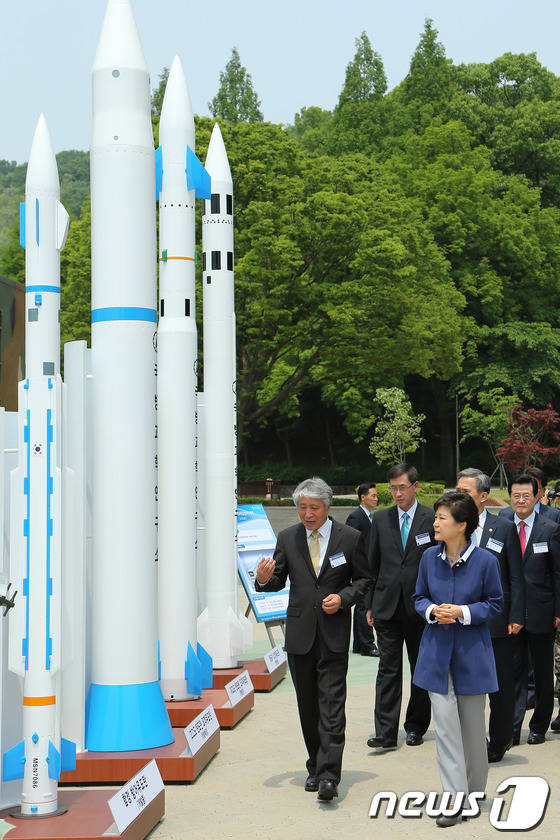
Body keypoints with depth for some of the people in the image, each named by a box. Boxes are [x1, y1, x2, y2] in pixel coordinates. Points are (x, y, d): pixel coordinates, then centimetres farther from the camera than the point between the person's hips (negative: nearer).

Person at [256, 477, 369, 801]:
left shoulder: (350, 537, -1)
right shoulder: (287, 538, 4)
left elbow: (363, 579, 6)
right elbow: (278, 582, 9)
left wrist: (343, 598, -12)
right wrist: (265, 579, -14)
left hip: (334, 633, -3)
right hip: (299, 632, 3)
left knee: (332, 705, -9)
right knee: (308, 706, 11)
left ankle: (328, 775, -11)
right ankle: (315, 767, 23)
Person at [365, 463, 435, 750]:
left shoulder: (432, 519, -2)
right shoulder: (381, 519, 7)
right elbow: (372, 564, 10)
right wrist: (369, 604, 7)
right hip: (387, 606, 2)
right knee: (388, 668, -2)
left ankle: (415, 727, 21)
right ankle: (385, 732, -3)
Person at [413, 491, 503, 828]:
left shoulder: (485, 560, -11)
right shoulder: (430, 557, -2)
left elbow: (495, 603, -2)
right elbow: (420, 597, 10)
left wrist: (463, 612, -17)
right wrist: (432, 611, -12)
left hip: (472, 650, -2)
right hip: (437, 650, 2)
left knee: (473, 723, 11)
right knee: (445, 724, -3)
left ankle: (475, 790, 31)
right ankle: (455, 798, 2)